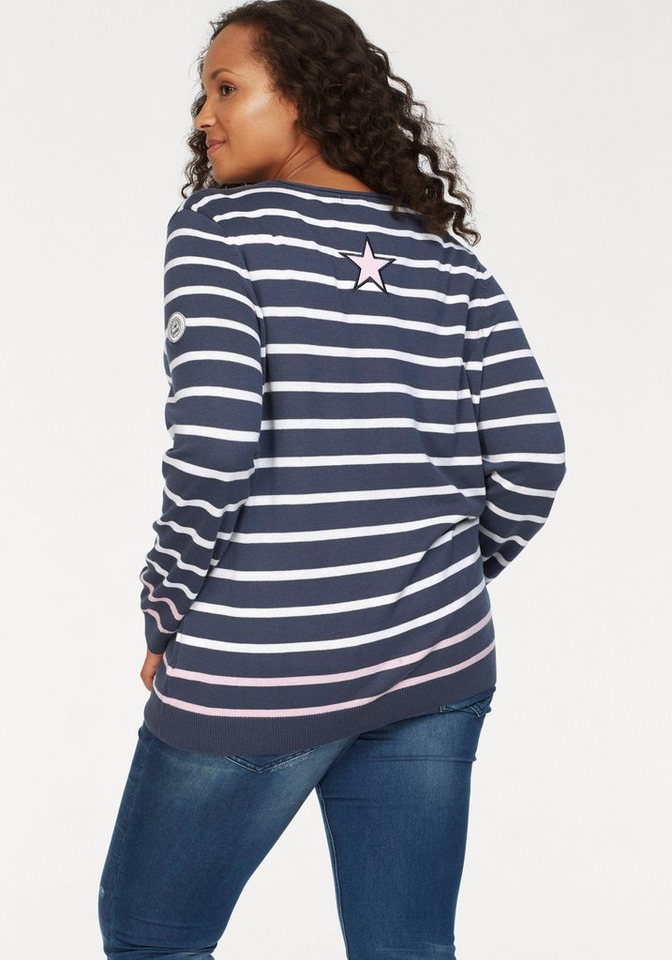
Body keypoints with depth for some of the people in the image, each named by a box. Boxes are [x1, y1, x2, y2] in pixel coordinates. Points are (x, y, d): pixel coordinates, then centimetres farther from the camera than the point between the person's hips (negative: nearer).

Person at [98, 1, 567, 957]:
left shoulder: (221, 225, -7)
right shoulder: (446, 257, 6)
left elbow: (212, 440, -19)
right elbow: (532, 458, 1)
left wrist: (167, 615, -6)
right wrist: (442, 584, 15)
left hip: (257, 673, -5)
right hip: (437, 666, 5)